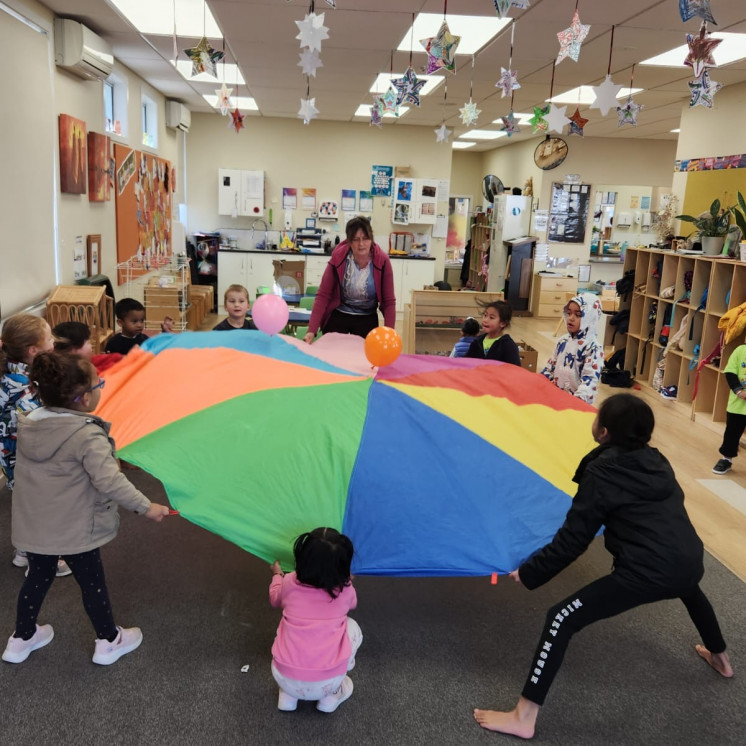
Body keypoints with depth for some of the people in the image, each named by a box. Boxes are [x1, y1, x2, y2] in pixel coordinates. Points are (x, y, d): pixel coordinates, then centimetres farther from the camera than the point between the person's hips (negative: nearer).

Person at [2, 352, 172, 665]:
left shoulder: (28, 424, -2)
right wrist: (147, 507, -23)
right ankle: (109, 641, 30)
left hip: (32, 526, 6)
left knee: (37, 577, 25)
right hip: (74, 530, -6)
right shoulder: (88, 435, -25)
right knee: (92, 583, 12)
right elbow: (109, 481, -32)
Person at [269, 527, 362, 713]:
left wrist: (277, 575, 44)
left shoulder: (290, 582, 0)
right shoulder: (345, 590, -1)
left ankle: (288, 695, 21)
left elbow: (275, 600, 25)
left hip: (284, 678, 2)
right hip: (326, 682, -1)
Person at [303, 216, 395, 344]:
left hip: (367, 319, 0)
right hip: (337, 316, 0)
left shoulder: (382, 261, -16)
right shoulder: (338, 258, -17)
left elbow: (389, 301, -12)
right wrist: (312, 330, -25)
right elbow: (323, 296, -16)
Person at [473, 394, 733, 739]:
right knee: (686, 585, 45)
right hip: (691, 561, 8)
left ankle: (523, 718, -1)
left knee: (561, 619, -3)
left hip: (648, 572, -8)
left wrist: (529, 572, 3)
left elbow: (572, 539, -7)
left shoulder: (602, 472, -6)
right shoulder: (656, 460, 13)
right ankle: (720, 658, 67)